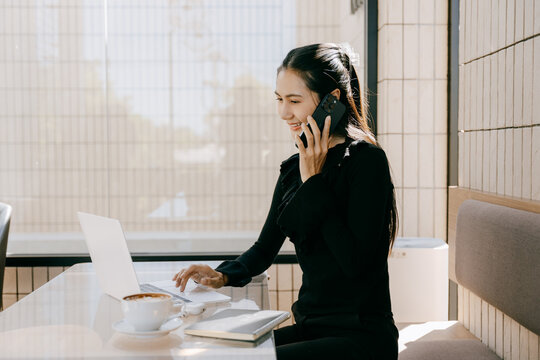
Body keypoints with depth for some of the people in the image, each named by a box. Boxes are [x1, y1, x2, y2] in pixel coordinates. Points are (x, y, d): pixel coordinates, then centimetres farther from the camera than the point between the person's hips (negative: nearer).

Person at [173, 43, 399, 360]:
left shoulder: (367, 160, -12)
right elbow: (265, 248, 17)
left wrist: (314, 182, -16)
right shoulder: (293, 168, 10)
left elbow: (356, 262, -20)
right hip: (310, 328, 7)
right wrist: (224, 275, -3)